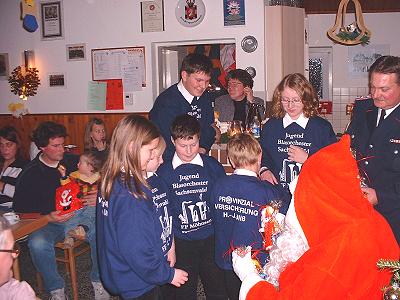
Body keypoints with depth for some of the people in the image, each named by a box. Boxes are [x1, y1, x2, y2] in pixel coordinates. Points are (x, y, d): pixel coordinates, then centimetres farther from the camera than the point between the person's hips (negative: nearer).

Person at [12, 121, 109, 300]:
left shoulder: (72, 162, 6)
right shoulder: (30, 174, 0)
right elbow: (20, 209, 0)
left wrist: (98, 197, -10)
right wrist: (48, 218, -16)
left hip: (77, 215, 1)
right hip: (47, 223, -1)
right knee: (37, 244, -33)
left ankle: (98, 281, -5)